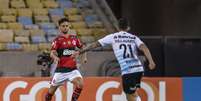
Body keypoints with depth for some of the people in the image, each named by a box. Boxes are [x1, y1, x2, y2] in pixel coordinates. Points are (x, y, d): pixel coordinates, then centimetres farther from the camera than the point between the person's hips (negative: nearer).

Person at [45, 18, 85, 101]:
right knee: (52, 90, 8)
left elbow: (81, 47, 25)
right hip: (61, 69, -2)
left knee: (80, 84, -22)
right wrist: (55, 57, -38)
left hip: (72, 69, 2)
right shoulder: (57, 40, -4)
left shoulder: (74, 38, 9)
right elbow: (52, 53, -16)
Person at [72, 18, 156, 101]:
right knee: (133, 93, 25)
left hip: (127, 71, -4)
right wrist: (151, 62, -12)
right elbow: (144, 48, -1)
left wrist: (80, 52, 21)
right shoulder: (134, 37, 17)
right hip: (139, 69, 4)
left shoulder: (113, 37, 11)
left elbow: (95, 44, 13)